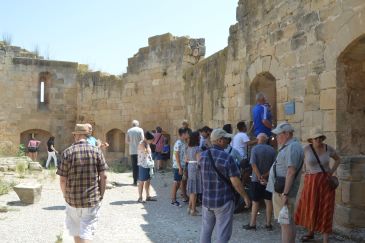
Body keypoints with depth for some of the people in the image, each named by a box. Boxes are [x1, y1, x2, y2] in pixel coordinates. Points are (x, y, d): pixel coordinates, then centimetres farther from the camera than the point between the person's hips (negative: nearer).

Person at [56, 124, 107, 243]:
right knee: (87, 232, 3)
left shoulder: (67, 152, -6)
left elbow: (62, 180, -5)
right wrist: (101, 195, 8)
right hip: (92, 199, -1)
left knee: (76, 231, 20)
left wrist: (66, 196, 11)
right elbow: (103, 176, -5)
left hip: (72, 199, 1)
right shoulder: (96, 151, -4)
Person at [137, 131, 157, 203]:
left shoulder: (147, 143, 12)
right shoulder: (142, 144, -15)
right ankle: (140, 198, 5)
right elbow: (147, 152, -28)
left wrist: (151, 163, 16)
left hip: (149, 165, 9)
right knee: (141, 182, -2)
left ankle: (148, 196, 22)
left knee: (148, 181, 13)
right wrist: (147, 144, -18)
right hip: (143, 165, -9)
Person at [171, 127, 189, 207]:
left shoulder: (184, 143, 10)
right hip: (178, 166, -9)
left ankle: (185, 197, 26)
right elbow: (176, 156, -19)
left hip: (184, 166, 9)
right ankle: (173, 200, 7)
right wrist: (179, 167, -21)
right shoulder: (178, 143, -17)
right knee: (176, 182, -1)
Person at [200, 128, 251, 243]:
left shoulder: (203, 155, 1)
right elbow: (235, 182, -17)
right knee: (222, 233, 4)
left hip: (206, 199, 6)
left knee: (206, 229, 18)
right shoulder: (227, 157, -17)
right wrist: (245, 197, -6)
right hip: (224, 200, -5)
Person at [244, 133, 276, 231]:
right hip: (268, 179, 3)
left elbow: (253, 165, -19)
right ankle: (268, 224, 14)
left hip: (256, 179, -2)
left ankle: (252, 224, 13)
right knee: (268, 201, 9)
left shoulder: (255, 149, -10)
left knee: (255, 202, 6)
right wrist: (265, 176, -12)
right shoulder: (272, 150, -1)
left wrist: (260, 177, -17)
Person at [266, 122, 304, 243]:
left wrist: (285, 193, -26)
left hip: (283, 192, -10)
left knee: (286, 223, -6)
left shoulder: (292, 147, -17)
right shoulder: (288, 146, 17)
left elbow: (291, 171, -24)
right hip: (280, 190, 10)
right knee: (288, 221, 17)